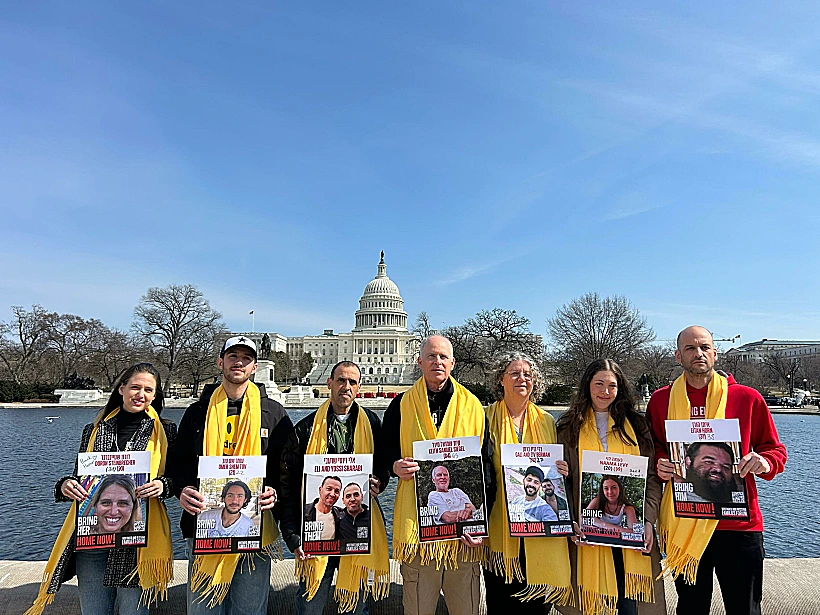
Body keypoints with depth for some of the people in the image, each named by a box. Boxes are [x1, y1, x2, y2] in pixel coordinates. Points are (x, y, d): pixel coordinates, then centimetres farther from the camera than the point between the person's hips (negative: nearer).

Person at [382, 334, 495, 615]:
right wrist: (395, 466, -11)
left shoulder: (472, 406, 7)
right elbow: (387, 454, 13)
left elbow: (486, 466, 6)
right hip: (417, 521, -1)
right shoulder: (402, 405, 6)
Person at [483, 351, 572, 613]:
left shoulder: (547, 422, 10)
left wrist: (562, 471, -4)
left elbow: (557, 468, 18)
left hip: (541, 529, 3)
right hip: (500, 524, -2)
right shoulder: (487, 419, 0)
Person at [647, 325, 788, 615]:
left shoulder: (747, 398, -1)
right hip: (682, 524, 1)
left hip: (738, 524, -1)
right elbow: (652, 450, 12)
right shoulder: (661, 400, 2)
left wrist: (764, 462, -15)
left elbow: (775, 450, 7)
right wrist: (659, 465, -9)